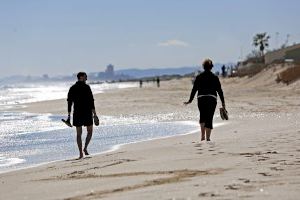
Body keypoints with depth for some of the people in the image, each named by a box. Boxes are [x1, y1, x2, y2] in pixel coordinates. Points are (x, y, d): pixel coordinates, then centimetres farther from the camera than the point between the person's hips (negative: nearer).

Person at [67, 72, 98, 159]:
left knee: (79, 133, 8)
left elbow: (69, 102, 5)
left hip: (77, 113, 4)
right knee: (90, 131, 13)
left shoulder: (72, 88, 6)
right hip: (87, 112, -4)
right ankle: (85, 148, -5)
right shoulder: (86, 87, -8)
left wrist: (69, 115, 8)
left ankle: (81, 153, 4)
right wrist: (94, 113, -10)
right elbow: (91, 100, -12)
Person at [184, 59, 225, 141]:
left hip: (201, 98, 1)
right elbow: (219, 90, 3)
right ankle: (207, 138, -2)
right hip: (212, 99, -1)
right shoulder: (215, 77, 2)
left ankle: (202, 135, 5)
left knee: (202, 116, 18)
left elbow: (194, 89, 4)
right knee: (209, 118, 1)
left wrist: (190, 100, 12)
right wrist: (223, 102, 9)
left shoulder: (199, 77, 3)